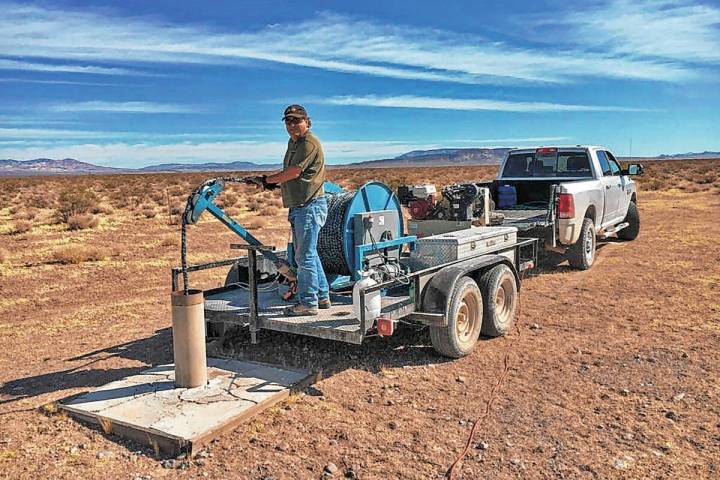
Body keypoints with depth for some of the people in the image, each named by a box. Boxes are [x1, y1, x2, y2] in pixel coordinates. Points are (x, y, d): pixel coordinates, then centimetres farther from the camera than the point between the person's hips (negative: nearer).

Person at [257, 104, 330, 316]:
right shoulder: (293, 142, 19)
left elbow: (294, 172, -18)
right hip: (297, 207, 10)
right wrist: (276, 180, 8)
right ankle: (322, 297, 26)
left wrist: (269, 180, -6)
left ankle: (308, 303, 4)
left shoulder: (310, 143, -13)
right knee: (308, 253, 16)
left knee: (305, 255, -6)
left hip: (310, 206, -10)